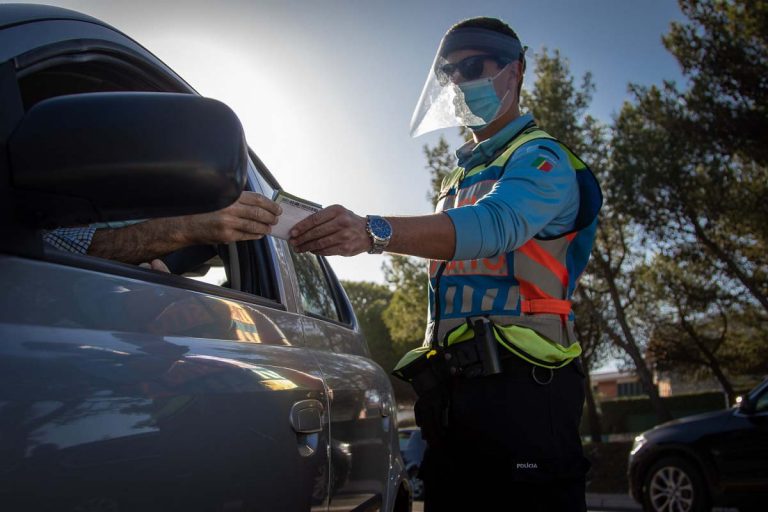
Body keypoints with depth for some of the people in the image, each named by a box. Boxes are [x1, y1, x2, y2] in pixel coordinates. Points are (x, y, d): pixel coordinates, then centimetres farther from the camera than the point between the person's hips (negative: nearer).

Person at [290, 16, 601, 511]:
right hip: (451, 394, 8)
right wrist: (432, 395, 16)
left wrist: (375, 231, -39)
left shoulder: (541, 158, 0)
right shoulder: (459, 179, 24)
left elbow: (495, 224, -24)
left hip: (521, 391, -7)